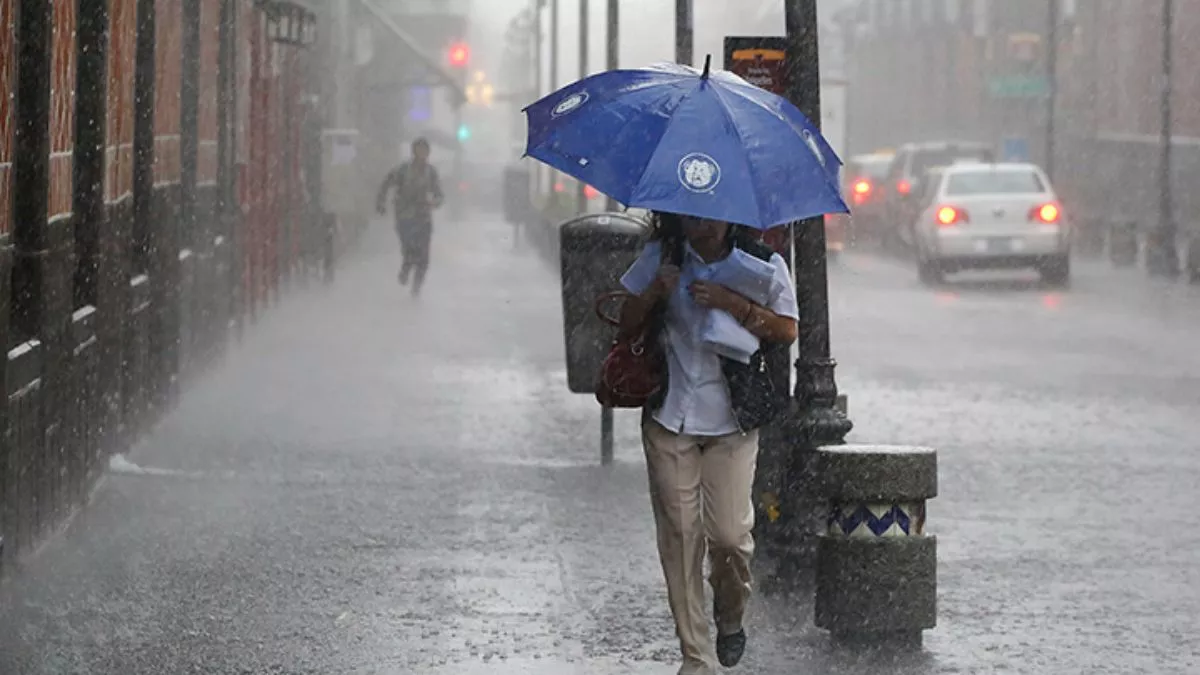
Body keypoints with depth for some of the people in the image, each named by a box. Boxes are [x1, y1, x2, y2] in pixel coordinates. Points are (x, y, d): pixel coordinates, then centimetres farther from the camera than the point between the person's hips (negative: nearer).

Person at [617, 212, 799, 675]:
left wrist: (732, 304, -18)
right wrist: (653, 294, -12)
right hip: (670, 417, 2)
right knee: (680, 537, 0)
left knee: (729, 533, -8)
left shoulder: (762, 263, -1)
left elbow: (786, 331, -6)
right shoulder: (661, 257, 3)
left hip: (732, 420, -2)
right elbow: (627, 325, 8)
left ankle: (731, 616, 26)